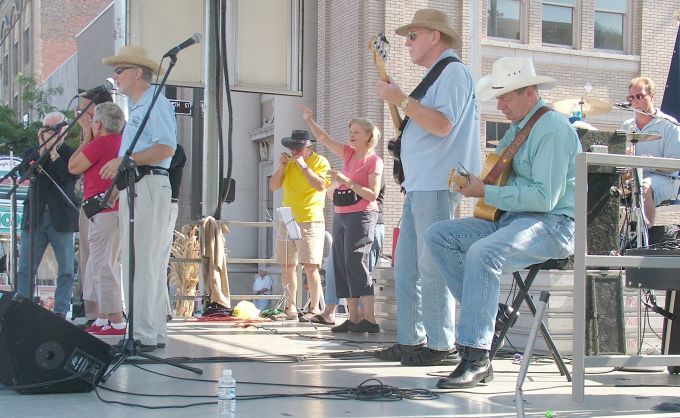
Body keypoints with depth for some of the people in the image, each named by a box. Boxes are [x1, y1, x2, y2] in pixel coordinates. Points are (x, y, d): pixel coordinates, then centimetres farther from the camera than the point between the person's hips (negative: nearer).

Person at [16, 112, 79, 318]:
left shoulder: (71, 153, 3)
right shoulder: (32, 152, 15)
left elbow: (70, 177, -13)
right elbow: (23, 171, -4)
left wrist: (53, 152, -11)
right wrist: (42, 148, -7)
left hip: (61, 218, -3)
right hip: (34, 217, 3)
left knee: (66, 269, 0)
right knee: (25, 268, 0)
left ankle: (61, 311, 7)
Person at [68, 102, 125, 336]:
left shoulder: (100, 143, -13)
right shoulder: (121, 142, 14)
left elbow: (73, 167, -6)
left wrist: (86, 139, 2)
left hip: (104, 212, -10)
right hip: (116, 209, 10)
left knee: (104, 266, -8)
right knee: (99, 265, 16)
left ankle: (117, 322, -8)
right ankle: (102, 319, 19)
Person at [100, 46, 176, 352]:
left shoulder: (156, 104, -8)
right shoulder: (136, 107, 24)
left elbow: (166, 148, -21)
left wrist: (125, 160, -23)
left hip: (148, 186, -11)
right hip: (133, 187, 11)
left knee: (141, 263, -11)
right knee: (149, 264, 11)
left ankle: (143, 335, -10)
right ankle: (154, 332, 16)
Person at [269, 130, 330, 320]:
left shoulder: (320, 162, 0)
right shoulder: (288, 163, 17)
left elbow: (321, 186, -16)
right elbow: (273, 186, 13)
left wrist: (303, 166, -15)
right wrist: (281, 167, 0)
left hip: (310, 221, -6)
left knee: (310, 267, -10)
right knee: (287, 267, 3)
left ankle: (314, 308, -6)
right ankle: (290, 308, 8)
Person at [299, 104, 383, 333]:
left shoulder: (374, 161, -6)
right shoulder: (349, 153, 14)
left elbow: (373, 195, -13)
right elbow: (323, 137, 15)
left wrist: (348, 182, -19)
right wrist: (308, 119, 5)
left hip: (361, 216, -8)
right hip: (341, 216, 8)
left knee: (355, 265, -14)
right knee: (341, 266, 4)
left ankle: (370, 320, -14)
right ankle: (353, 319, 7)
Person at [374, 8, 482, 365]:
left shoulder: (453, 72, -7)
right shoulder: (436, 76, 24)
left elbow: (442, 124, -20)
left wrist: (402, 100, -16)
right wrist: (397, 99, 20)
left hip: (437, 185, -10)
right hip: (419, 185, 10)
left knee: (431, 265, -9)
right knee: (406, 264, 10)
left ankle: (441, 345, -5)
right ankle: (412, 340, 15)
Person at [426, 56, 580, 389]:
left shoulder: (552, 128, -12)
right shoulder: (517, 127, 18)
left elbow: (545, 197, -21)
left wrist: (486, 192, -18)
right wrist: (473, 183, 8)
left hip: (551, 223, -10)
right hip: (509, 217, 10)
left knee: (483, 253, -35)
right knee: (438, 235, -3)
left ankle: (476, 358, -31)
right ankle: (486, 308, -6)